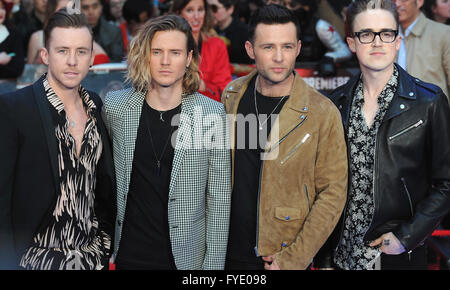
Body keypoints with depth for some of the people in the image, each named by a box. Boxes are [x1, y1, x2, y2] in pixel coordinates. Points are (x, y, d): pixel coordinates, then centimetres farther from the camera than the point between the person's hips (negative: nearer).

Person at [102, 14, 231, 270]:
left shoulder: (212, 113, -7)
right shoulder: (115, 106, -2)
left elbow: (218, 199, -5)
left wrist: (213, 263, -7)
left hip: (185, 256, -1)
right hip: (129, 254, 2)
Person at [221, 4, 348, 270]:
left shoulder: (323, 113, -13)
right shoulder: (232, 96, 0)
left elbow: (333, 193, -11)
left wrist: (294, 259, -14)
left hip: (282, 258, -3)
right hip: (229, 251, 4)